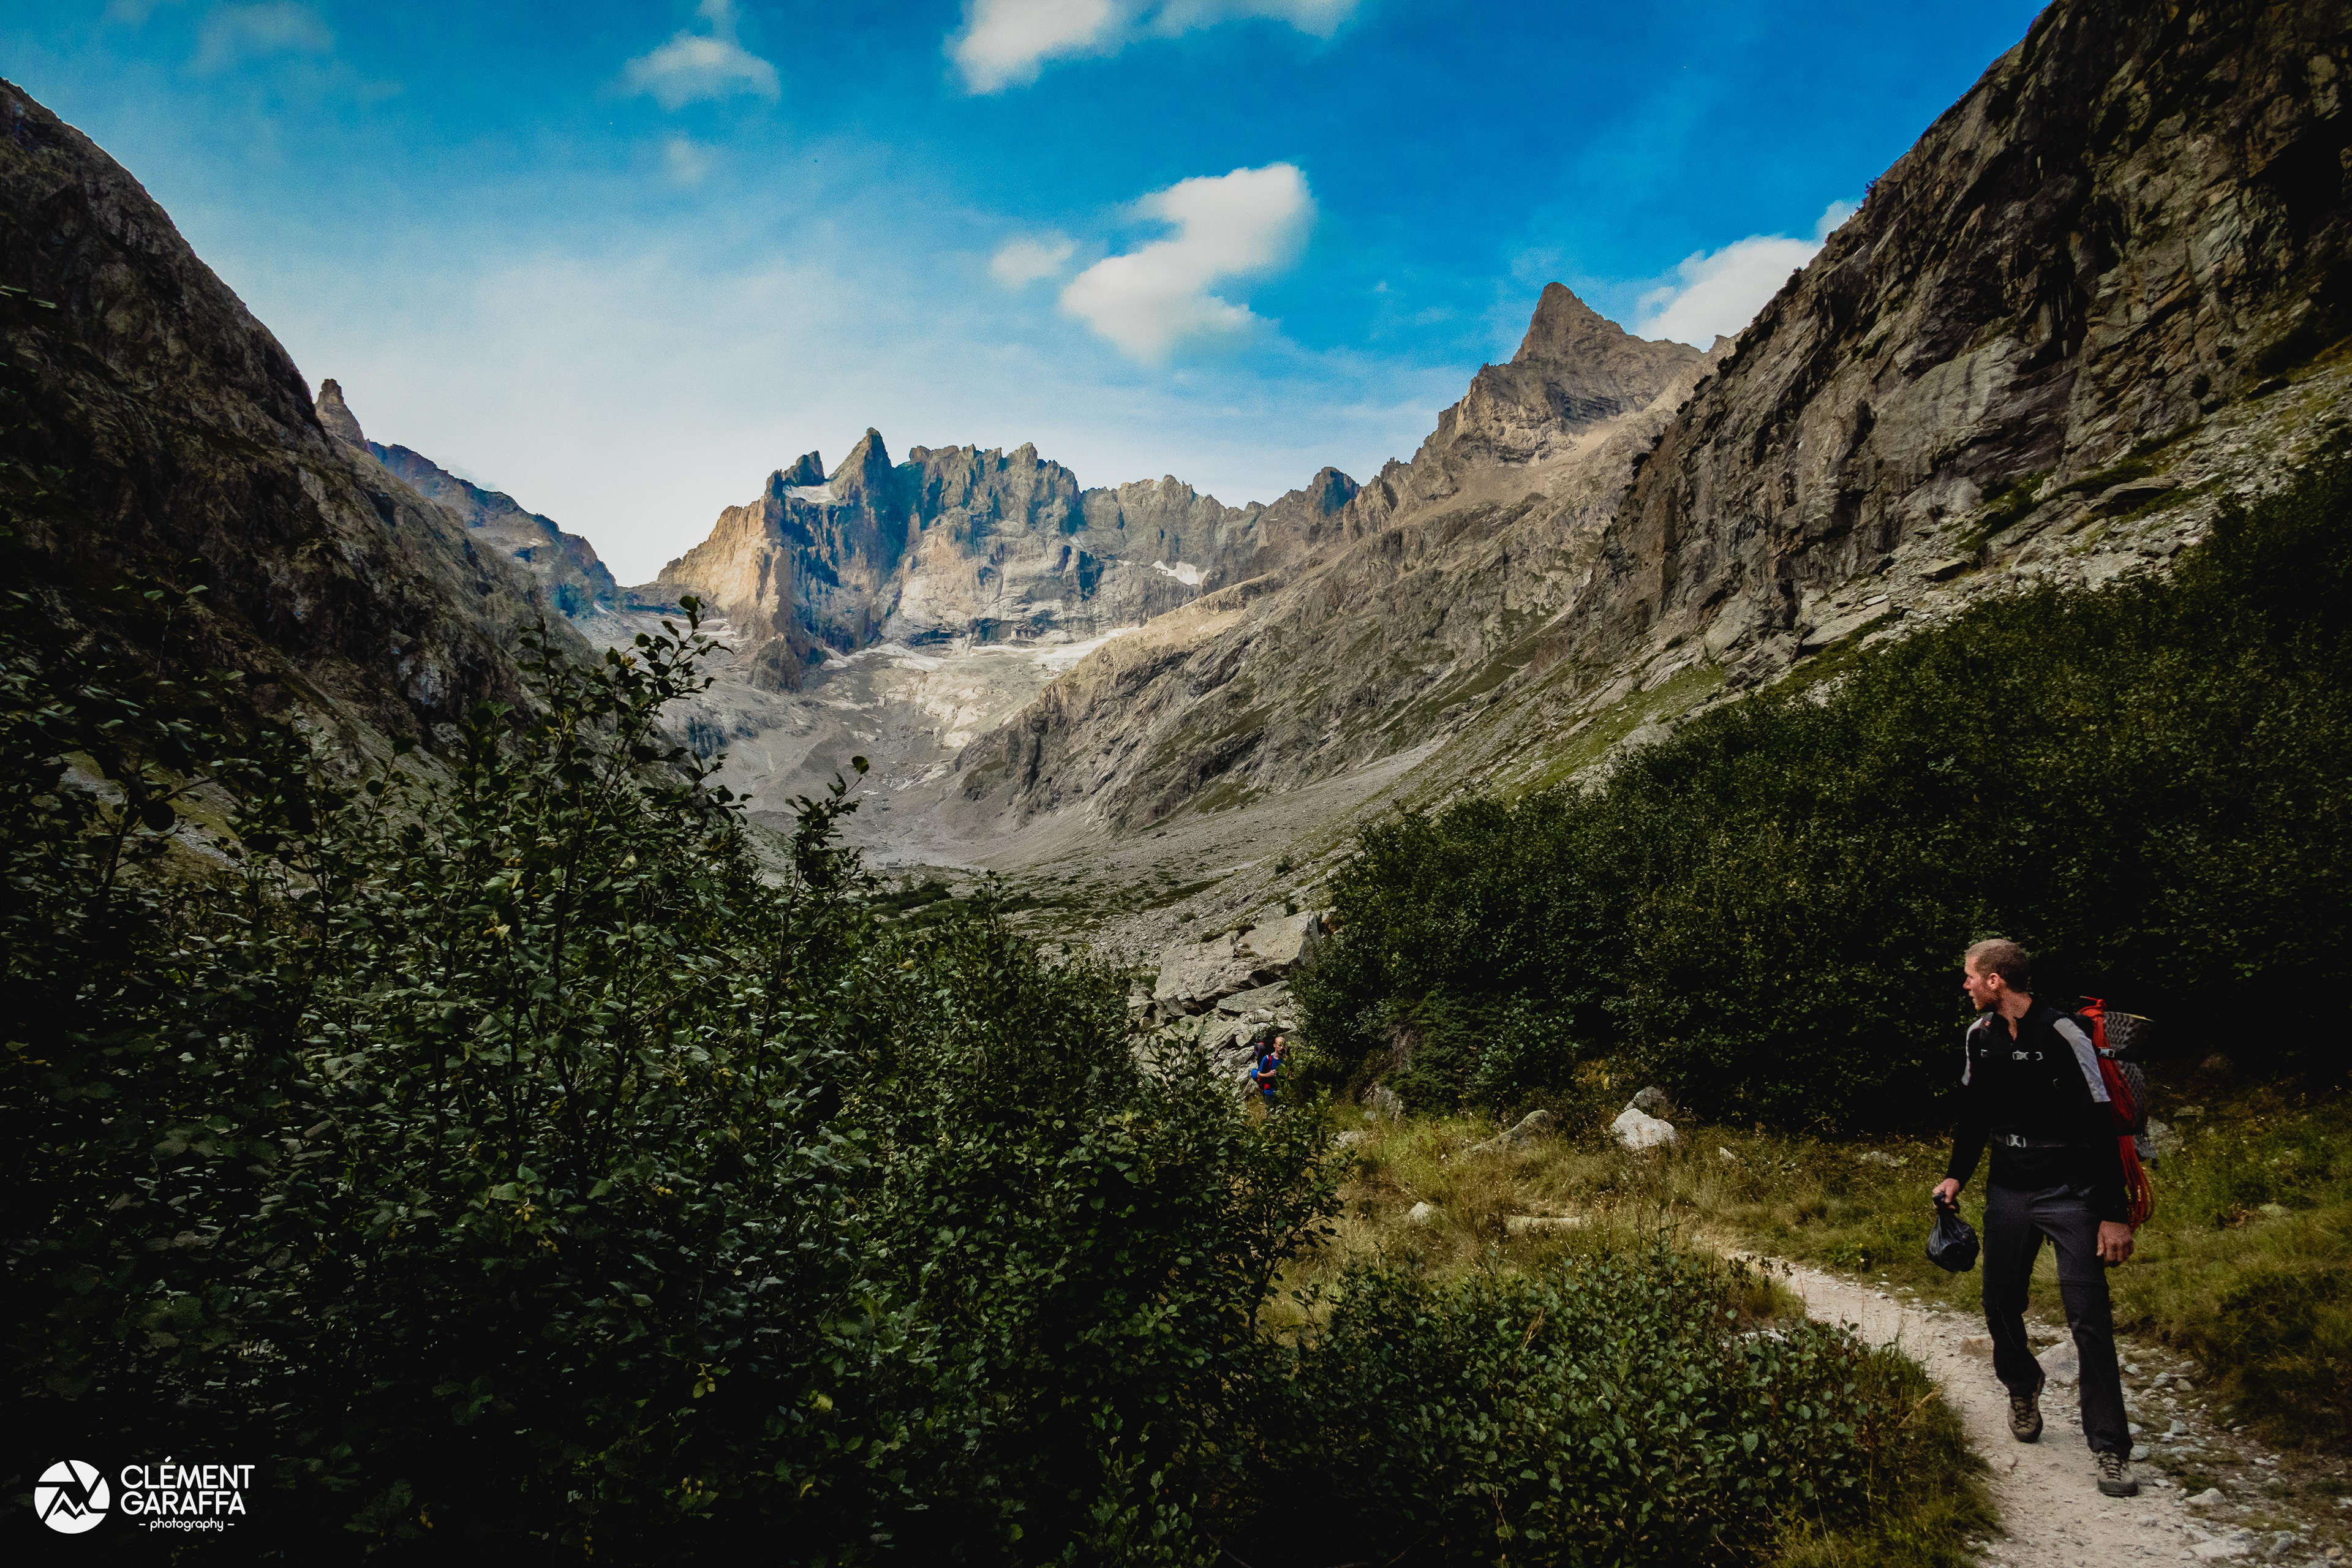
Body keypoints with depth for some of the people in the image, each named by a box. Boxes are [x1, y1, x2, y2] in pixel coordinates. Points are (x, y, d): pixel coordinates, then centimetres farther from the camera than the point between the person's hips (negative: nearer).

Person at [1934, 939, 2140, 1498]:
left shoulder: (2064, 1035, -17)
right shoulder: (1980, 1036, 3)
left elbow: (2101, 1126, -16)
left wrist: (2114, 1214, -16)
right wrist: (1957, 1176, 12)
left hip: (2070, 1194, -6)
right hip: (2008, 1191, 6)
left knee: (2089, 1320, -6)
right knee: (2001, 1304, 11)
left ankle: (2111, 1449, 3)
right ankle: (2023, 1390, 37)